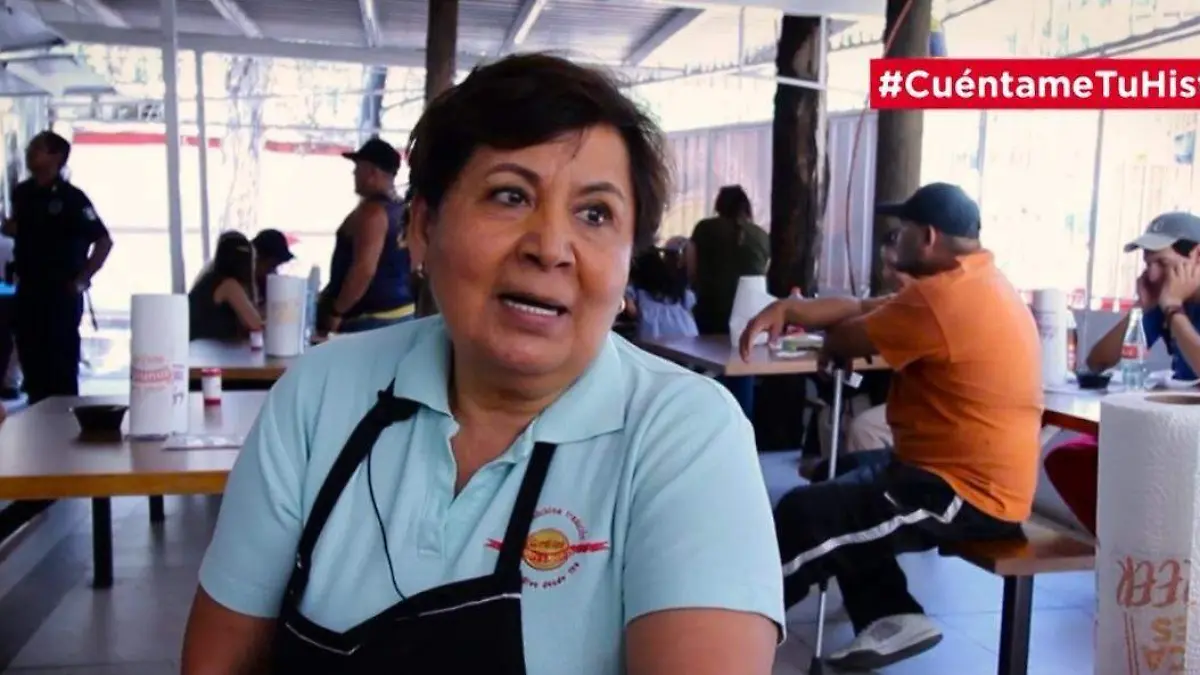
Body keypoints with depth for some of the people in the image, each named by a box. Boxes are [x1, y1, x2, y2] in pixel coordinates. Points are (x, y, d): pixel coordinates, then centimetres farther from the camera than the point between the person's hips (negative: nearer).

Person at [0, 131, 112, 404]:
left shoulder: (71, 197, -12)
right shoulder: (22, 192, 8)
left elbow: (103, 241, -15)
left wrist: (81, 280, -14)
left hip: (60, 294, -7)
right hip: (28, 292, 7)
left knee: (61, 366, -2)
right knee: (31, 362, 11)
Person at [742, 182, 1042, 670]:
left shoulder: (941, 297, -22)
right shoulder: (976, 283, 12)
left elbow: (843, 341, -12)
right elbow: (864, 309, 12)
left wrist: (830, 342, 12)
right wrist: (786, 308, 3)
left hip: (967, 493, -11)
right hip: (976, 475, 11)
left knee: (802, 514, -15)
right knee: (842, 479, 24)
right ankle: (891, 616, 13)